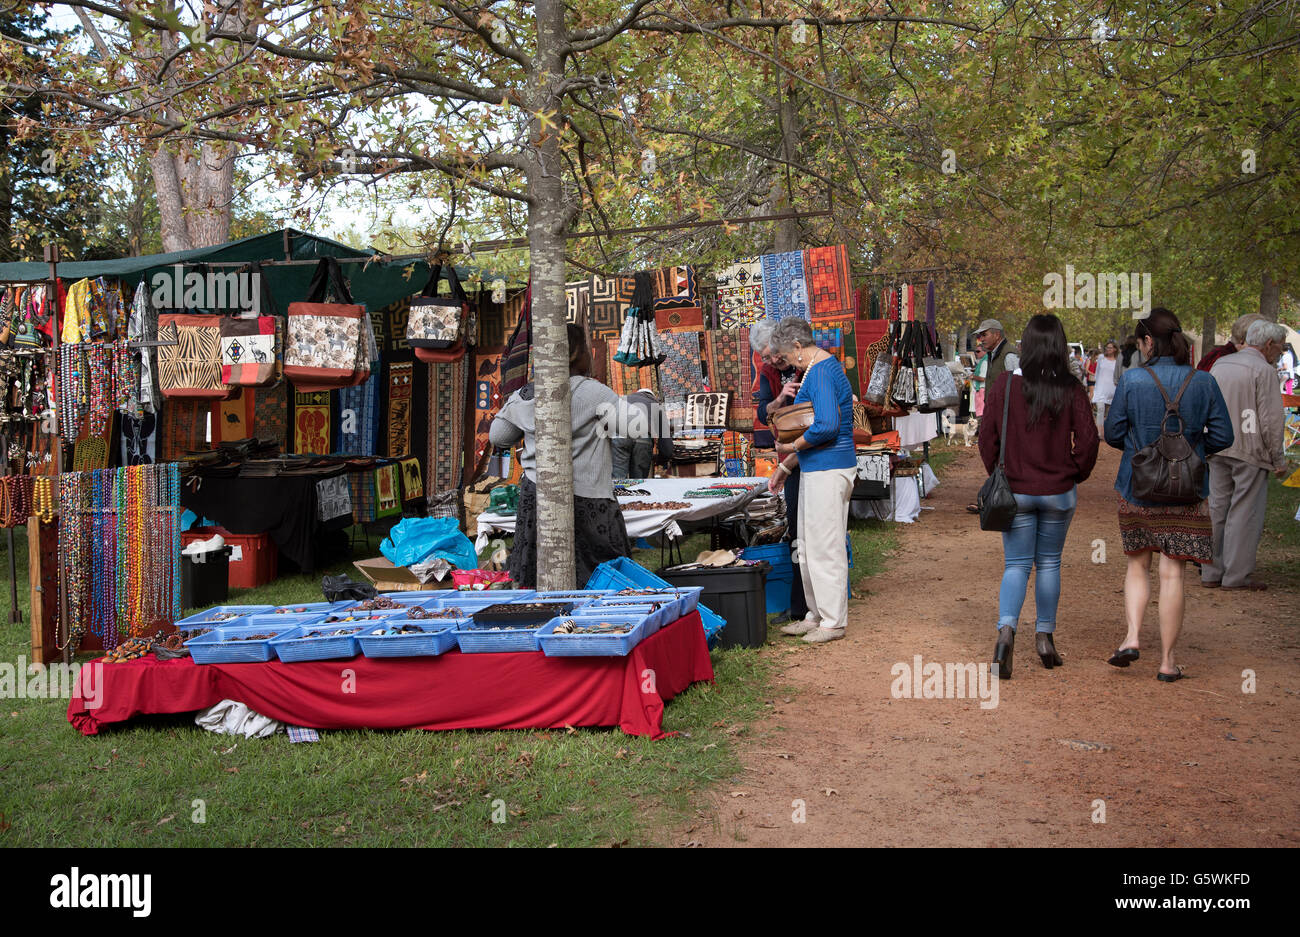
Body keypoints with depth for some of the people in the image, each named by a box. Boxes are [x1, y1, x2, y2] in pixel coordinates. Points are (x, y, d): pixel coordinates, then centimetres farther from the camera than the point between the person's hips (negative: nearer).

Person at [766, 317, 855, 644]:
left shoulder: (820, 372, -16)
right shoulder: (821, 368, 17)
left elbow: (826, 426, -27)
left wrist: (790, 447, -12)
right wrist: (786, 465, 22)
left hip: (828, 470, -11)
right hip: (815, 469, 11)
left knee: (824, 546, -3)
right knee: (808, 546, 16)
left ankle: (833, 621, 5)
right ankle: (816, 615, 25)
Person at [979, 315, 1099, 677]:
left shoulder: (1006, 385, -8)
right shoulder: (1071, 389, -8)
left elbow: (988, 437, -4)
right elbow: (1088, 440, -8)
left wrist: (998, 475, 10)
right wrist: (1076, 474, 9)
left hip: (1015, 492, 0)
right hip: (1059, 492, 0)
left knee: (1016, 564, 6)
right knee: (1049, 563, 15)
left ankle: (1006, 628, -16)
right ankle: (1045, 636, 20)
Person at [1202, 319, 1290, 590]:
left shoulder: (1219, 365, 13)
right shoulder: (1263, 370, -11)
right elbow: (1270, 420, -13)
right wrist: (1278, 458, -6)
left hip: (1217, 450, 7)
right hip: (1249, 451, -7)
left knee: (1217, 508, 10)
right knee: (1244, 512, -2)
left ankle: (1211, 573, 13)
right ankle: (1237, 575, 0)